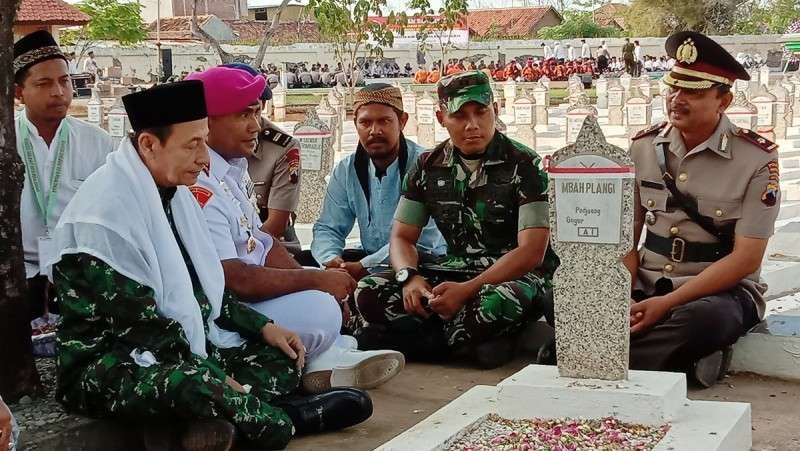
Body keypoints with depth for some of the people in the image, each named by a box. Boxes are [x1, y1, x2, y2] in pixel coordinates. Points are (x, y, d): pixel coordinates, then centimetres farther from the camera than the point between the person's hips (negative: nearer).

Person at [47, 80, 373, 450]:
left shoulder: (173, 191, 9)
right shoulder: (107, 211, -20)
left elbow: (202, 289, 18)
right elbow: (139, 324, -23)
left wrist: (263, 327, 8)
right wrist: (218, 380, -21)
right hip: (106, 367, -10)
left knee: (282, 361, 6)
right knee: (194, 385, -38)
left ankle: (211, 418, -22)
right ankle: (281, 420, -9)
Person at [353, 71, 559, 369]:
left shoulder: (524, 165, -9)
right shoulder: (428, 166, 5)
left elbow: (532, 252, -16)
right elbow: (402, 237, 7)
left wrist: (467, 290, -26)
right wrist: (409, 277, -17)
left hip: (517, 276, -4)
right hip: (456, 271, 5)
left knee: (497, 304, -41)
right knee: (369, 292, -17)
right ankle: (475, 341, -22)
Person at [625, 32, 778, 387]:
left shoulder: (758, 159, -9)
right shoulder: (643, 148, 3)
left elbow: (745, 259, -12)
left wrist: (667, 303, -20)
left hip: (720, 291, -3)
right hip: (646, 287, 4)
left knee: (705, 319, -41)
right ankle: (685, 360, -15)